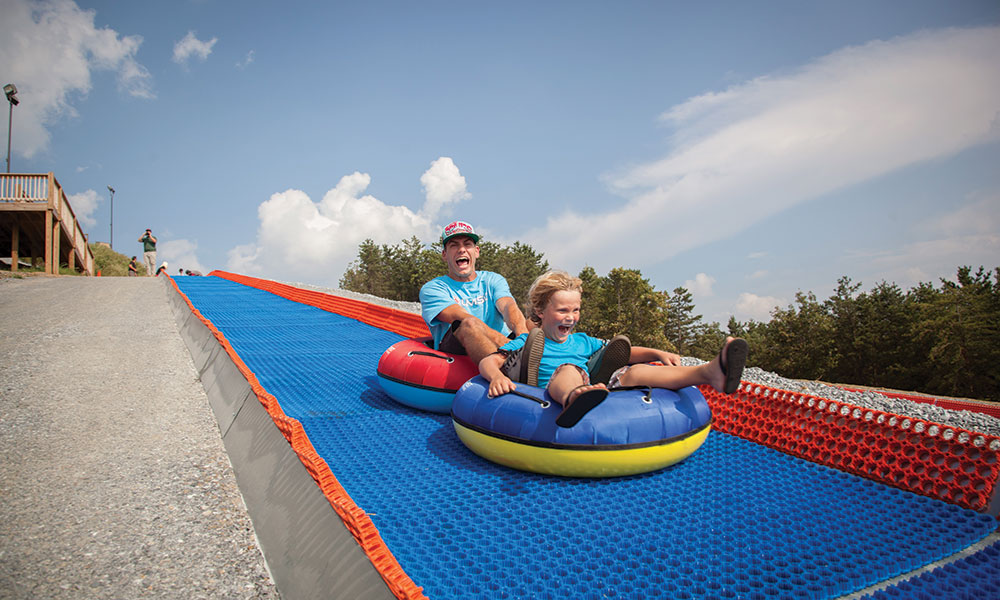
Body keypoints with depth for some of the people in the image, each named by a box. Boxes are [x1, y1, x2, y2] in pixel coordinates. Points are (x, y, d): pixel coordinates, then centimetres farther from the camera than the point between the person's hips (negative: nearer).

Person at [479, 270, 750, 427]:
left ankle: (710, 372, -41)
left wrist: (658, 354, 12)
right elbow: (488, 361, 2)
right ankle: (575, 400, -73)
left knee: (633, 372, -19)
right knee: (568, 369, -34)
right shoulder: (527, 342, 14)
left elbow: (623, 352, 29)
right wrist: (497, 376, -23)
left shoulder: (582, 341, 28)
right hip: (551, 396, -4)